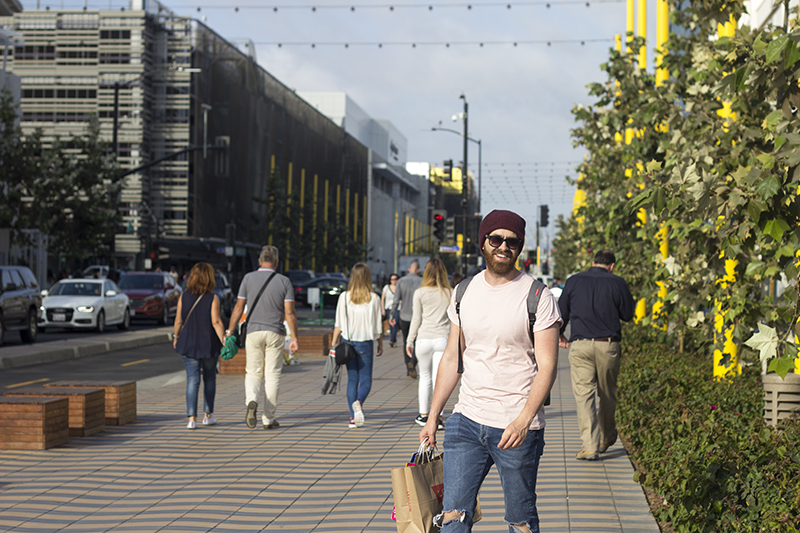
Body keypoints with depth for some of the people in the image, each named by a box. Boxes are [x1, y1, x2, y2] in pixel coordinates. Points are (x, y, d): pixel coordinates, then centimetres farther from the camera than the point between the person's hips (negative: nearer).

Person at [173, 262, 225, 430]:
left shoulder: (184, 297, -2)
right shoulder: (212, 298, -10)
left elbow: (178, 320, 1)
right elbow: (216, 322, -16)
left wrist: (176, 337, 15)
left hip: (188, 344, 1)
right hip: (209, 344, -1)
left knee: (192, 380, 0)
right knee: (209, 379, 16)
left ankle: (191, 418, -12)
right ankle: (208, 415, 25)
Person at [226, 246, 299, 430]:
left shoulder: (248, 278, 0)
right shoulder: (284, 281, -2)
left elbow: (239, 307, -1)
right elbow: (290, 313, -6)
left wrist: (229, 332, 6)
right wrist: (294, 338, -3)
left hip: (253, 332, 1)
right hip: (275, 334, -1)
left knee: (253, 373, 11)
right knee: (272, 375, 6)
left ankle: (251, 400, -18)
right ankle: (268, 418, 8)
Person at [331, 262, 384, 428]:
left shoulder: (344, 297, -3)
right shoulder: (374, 299, -5)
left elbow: (339, 324, -1)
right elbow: (378, 324, 0)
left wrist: (333, 343, 7)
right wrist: (380, 344, 11)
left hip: (347, 341, 2)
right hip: (365, 342, -2)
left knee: (352, 379, 10)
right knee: (366, 380, 5)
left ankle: (353, 417, 6)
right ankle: (358, 402, -26)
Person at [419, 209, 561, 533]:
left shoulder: (537, 297, -6)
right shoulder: (464, 293, 8)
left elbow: (547, 366, -11)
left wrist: (523, 421, -23)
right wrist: (432, 416, 13)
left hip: (517, 427, -4)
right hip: (466, 421, 4)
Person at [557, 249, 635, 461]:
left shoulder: (574, 281, 5)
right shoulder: (617, 283, 1)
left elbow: (561, 312, 12)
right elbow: (628, 314, 7)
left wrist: (559, 335, 29)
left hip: (580, 344, 0)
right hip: (608, 345, 0)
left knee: (584, 394, -3)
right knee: (607, 394, 16)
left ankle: (590, 446, -11)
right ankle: (606, 438, 31)